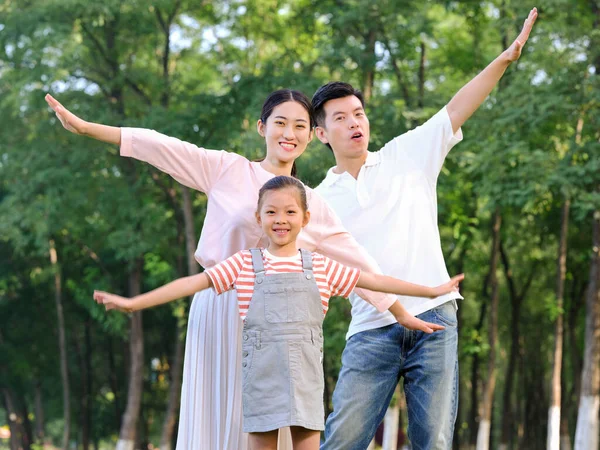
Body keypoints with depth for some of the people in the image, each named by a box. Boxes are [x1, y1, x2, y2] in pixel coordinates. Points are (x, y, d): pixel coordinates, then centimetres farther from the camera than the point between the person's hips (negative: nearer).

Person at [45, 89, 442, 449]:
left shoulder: (314, 206, 11)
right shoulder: (228, 170, 2)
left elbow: (358, 264, 14)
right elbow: (164, 149, -5)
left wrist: (401, 312, 14)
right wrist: (84, 127, -10)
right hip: (220, 311, -2)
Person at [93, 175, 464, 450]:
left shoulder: (321, 267, 8)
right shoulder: (245, 265, 4)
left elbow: (373, 280, 9)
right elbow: (195, 282, 1)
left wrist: (431, 291, 9)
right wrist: (134, 302, -4)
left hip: (305, 374, 1)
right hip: (261, 373, -1)